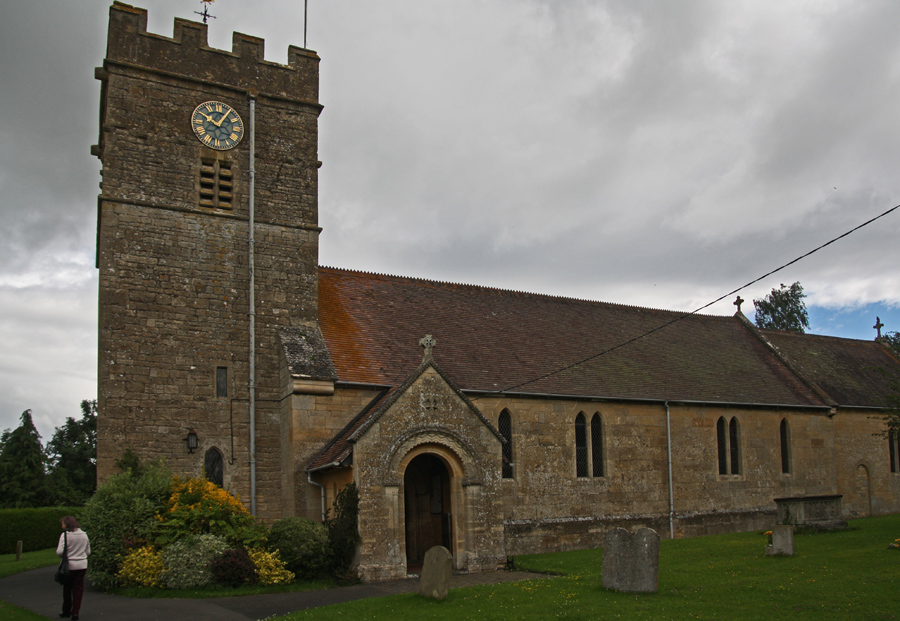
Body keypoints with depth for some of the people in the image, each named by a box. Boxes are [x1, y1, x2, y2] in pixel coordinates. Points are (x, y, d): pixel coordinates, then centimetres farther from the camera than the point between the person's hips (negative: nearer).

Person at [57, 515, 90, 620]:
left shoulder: (65, 535, -11)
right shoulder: (84, 535, 4)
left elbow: (59, 552, -17)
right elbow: (88, 551, 8)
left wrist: (67, 554, 3)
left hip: (69, 565, -3)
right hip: (82, 565, 3)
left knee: (67, 589, 14)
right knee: (78, 589, 8)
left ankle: (66, 612, 25)